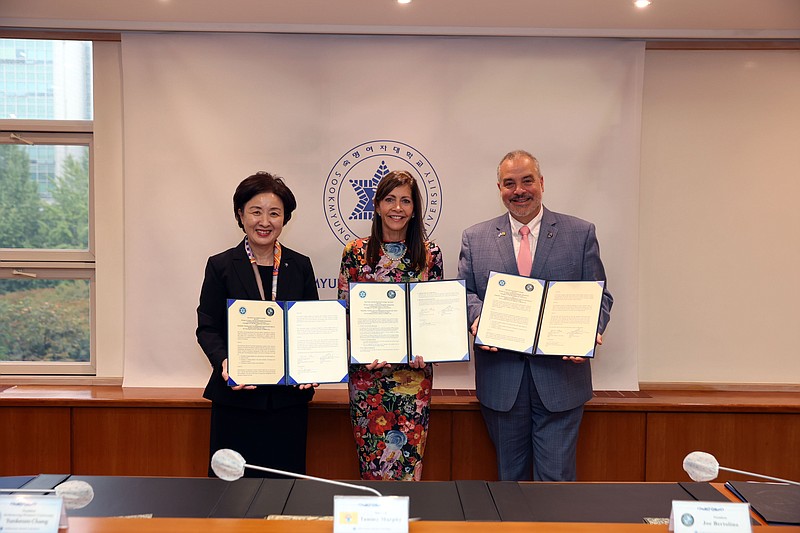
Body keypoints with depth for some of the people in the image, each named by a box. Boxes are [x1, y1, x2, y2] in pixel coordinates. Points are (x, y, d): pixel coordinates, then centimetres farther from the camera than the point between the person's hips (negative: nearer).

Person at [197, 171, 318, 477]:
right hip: (236, 398, -2)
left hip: (289, 397, 2)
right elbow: (207, 328, 0)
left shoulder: (300, 266, 7)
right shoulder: (221, 266, 1)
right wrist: (223, 361, -18)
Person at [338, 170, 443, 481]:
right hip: (366, 370, 0)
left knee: (409, 454, 5)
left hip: (414, 371, 0)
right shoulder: (355, 253, 1)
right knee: (371, 456, 8)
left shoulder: (430, 255, 2)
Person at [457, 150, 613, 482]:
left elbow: (599, 295, 4)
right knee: (509, 475, 15)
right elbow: (465, 292, 7)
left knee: (557, 476, 4)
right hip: (501, 379, 2)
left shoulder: (581, 234, 4)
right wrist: (477, 317, -15)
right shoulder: (475, 238, 7)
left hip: (560, 377, -1)